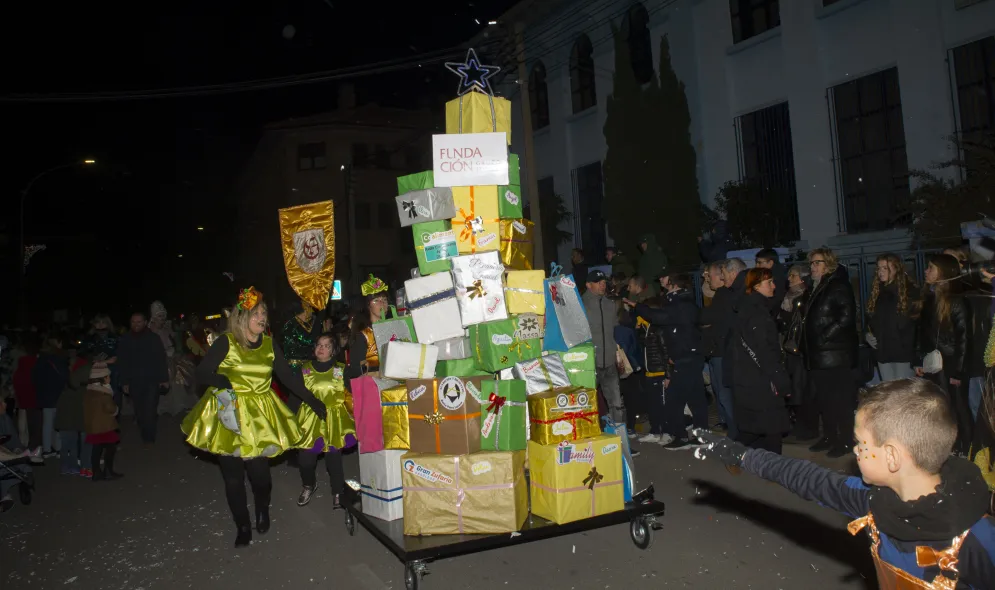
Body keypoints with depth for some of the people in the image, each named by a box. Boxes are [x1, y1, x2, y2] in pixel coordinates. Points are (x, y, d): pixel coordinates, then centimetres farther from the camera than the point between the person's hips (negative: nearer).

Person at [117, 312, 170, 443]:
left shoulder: (154, 338, -1)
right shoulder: (124, 340, 5)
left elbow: (162, 359, -1)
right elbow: (122, 363, 7)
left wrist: (164, 378, -5)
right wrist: (124, 382, 4)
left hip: (152, 380, -2)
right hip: (134, 382, 2)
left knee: (150, 410, -7)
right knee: (139, 412, 5)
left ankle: (149, 436, 5)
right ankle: (146, 436, 17)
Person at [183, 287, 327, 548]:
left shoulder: (270, 345, 4)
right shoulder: (225, 342, -6)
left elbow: (289, 377, 7)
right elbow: (201, 373, -7)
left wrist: (314, 401, 5)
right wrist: (220, 380, -27)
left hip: (260, 417, 2)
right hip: (227, 415, -2)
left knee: (259, 472, -4)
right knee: (233, 476, 3)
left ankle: (263, 510, 29)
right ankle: (242, 527, 24)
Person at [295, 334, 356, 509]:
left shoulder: (341, 370, 2)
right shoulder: (305, 369, 7)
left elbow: (349, 395, 3)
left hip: (334, 420, -1)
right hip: (310, 419, 2)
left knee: (334, 458, -3)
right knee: (305, 458, -3)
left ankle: (338, 493, 21)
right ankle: (309, 485, 30)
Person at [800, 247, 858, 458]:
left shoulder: (839, 286, -8)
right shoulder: (816, 288, 18)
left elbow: (846, 317, -17)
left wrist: (824, 337, -17)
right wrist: (807, 346, 11)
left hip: (835, 353, -9)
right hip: (817, 354, 9)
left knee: (840, 398, -2)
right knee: (821, 397, 13)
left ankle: (845, 441, 7)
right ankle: (829, 437, 23)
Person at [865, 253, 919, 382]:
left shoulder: (908, 290, -4)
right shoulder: (877, 292, 14)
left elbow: (916, 321, -9)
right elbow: (871, 317, 21)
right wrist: (868, 334, 3)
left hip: (903, 351, -5)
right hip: (882, 352, 6)